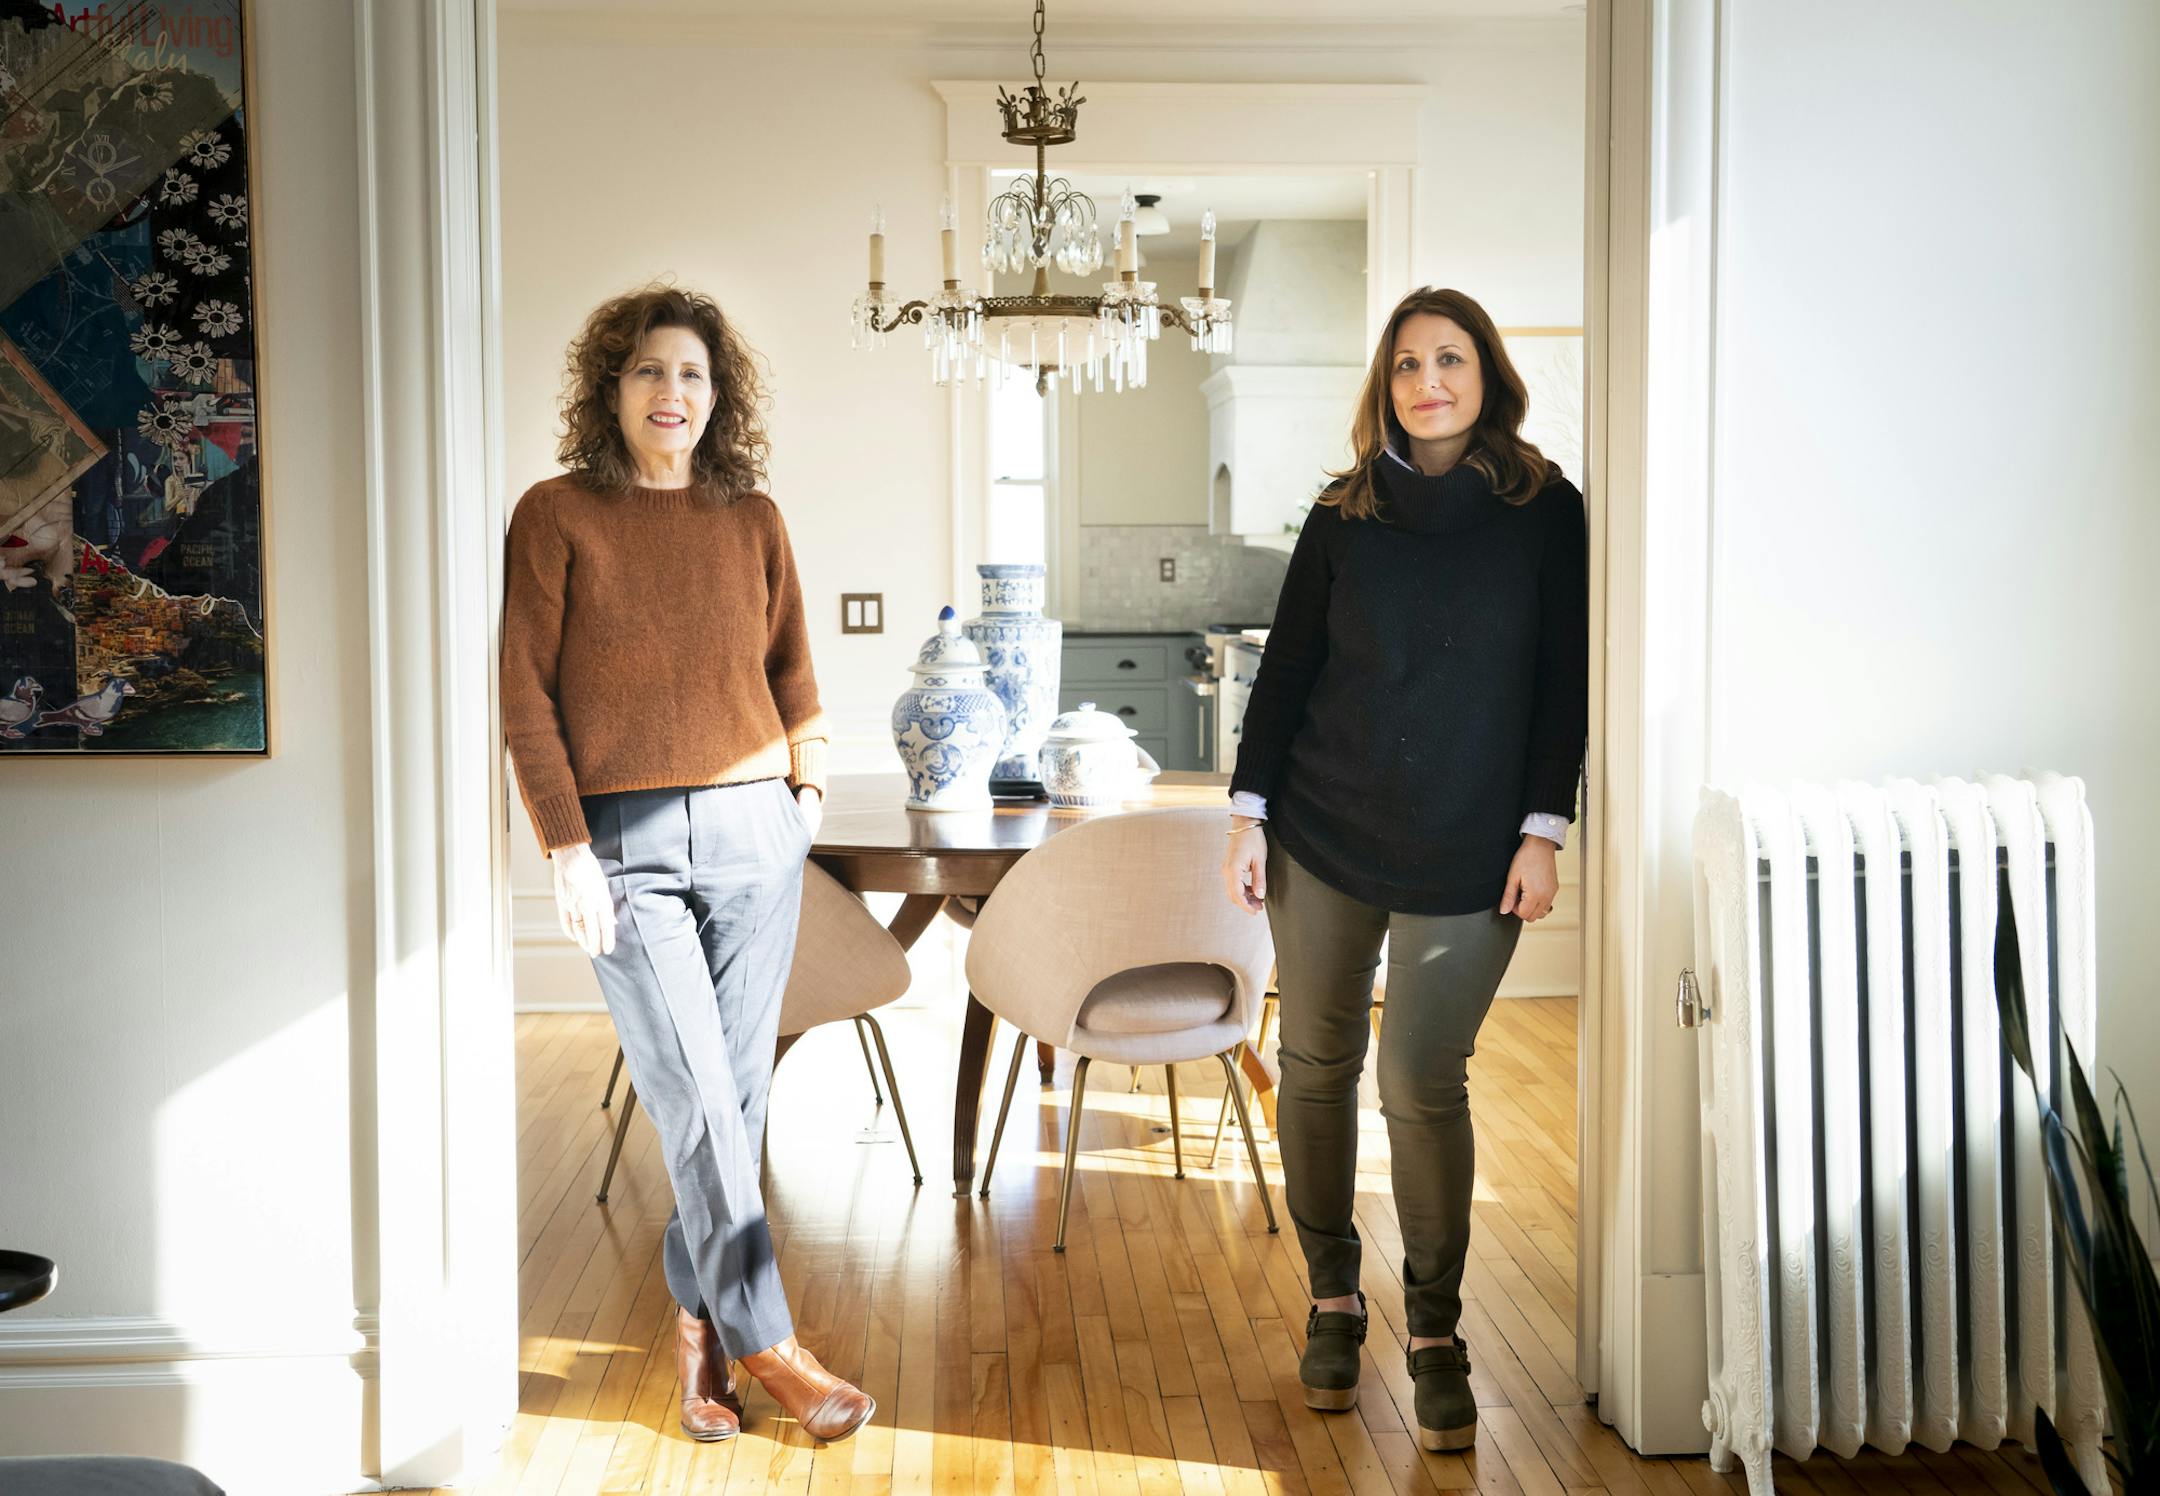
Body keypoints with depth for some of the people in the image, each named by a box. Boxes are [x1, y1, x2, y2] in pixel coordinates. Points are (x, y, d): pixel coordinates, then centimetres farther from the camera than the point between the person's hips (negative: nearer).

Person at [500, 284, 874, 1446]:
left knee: (736, 1092, 5)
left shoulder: (752, 519, 9)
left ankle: (697, 1320, 21)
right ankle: (763, 1342, 3)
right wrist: (568, 847, -8)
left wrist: (811, 775, 5)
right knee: (695, 1098, -6)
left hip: (753, 829, 3)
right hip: (626, 840, -3)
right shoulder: (556, 516, -1)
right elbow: (525, 696, -3)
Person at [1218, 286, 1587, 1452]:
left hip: (1467, 852, -2)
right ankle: (1332, 1297, 24)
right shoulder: (1343, 515, 6)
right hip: (1323, 833, 3)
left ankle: (1436, 1333, 12)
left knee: (1422, 1086, -5)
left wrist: (1543, 830, -5)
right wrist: (1248, 810, 2)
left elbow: (1566, 680, 1)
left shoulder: (1547, 513, 1)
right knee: (1315, 1064, 6)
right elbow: (1286, 667, 8)